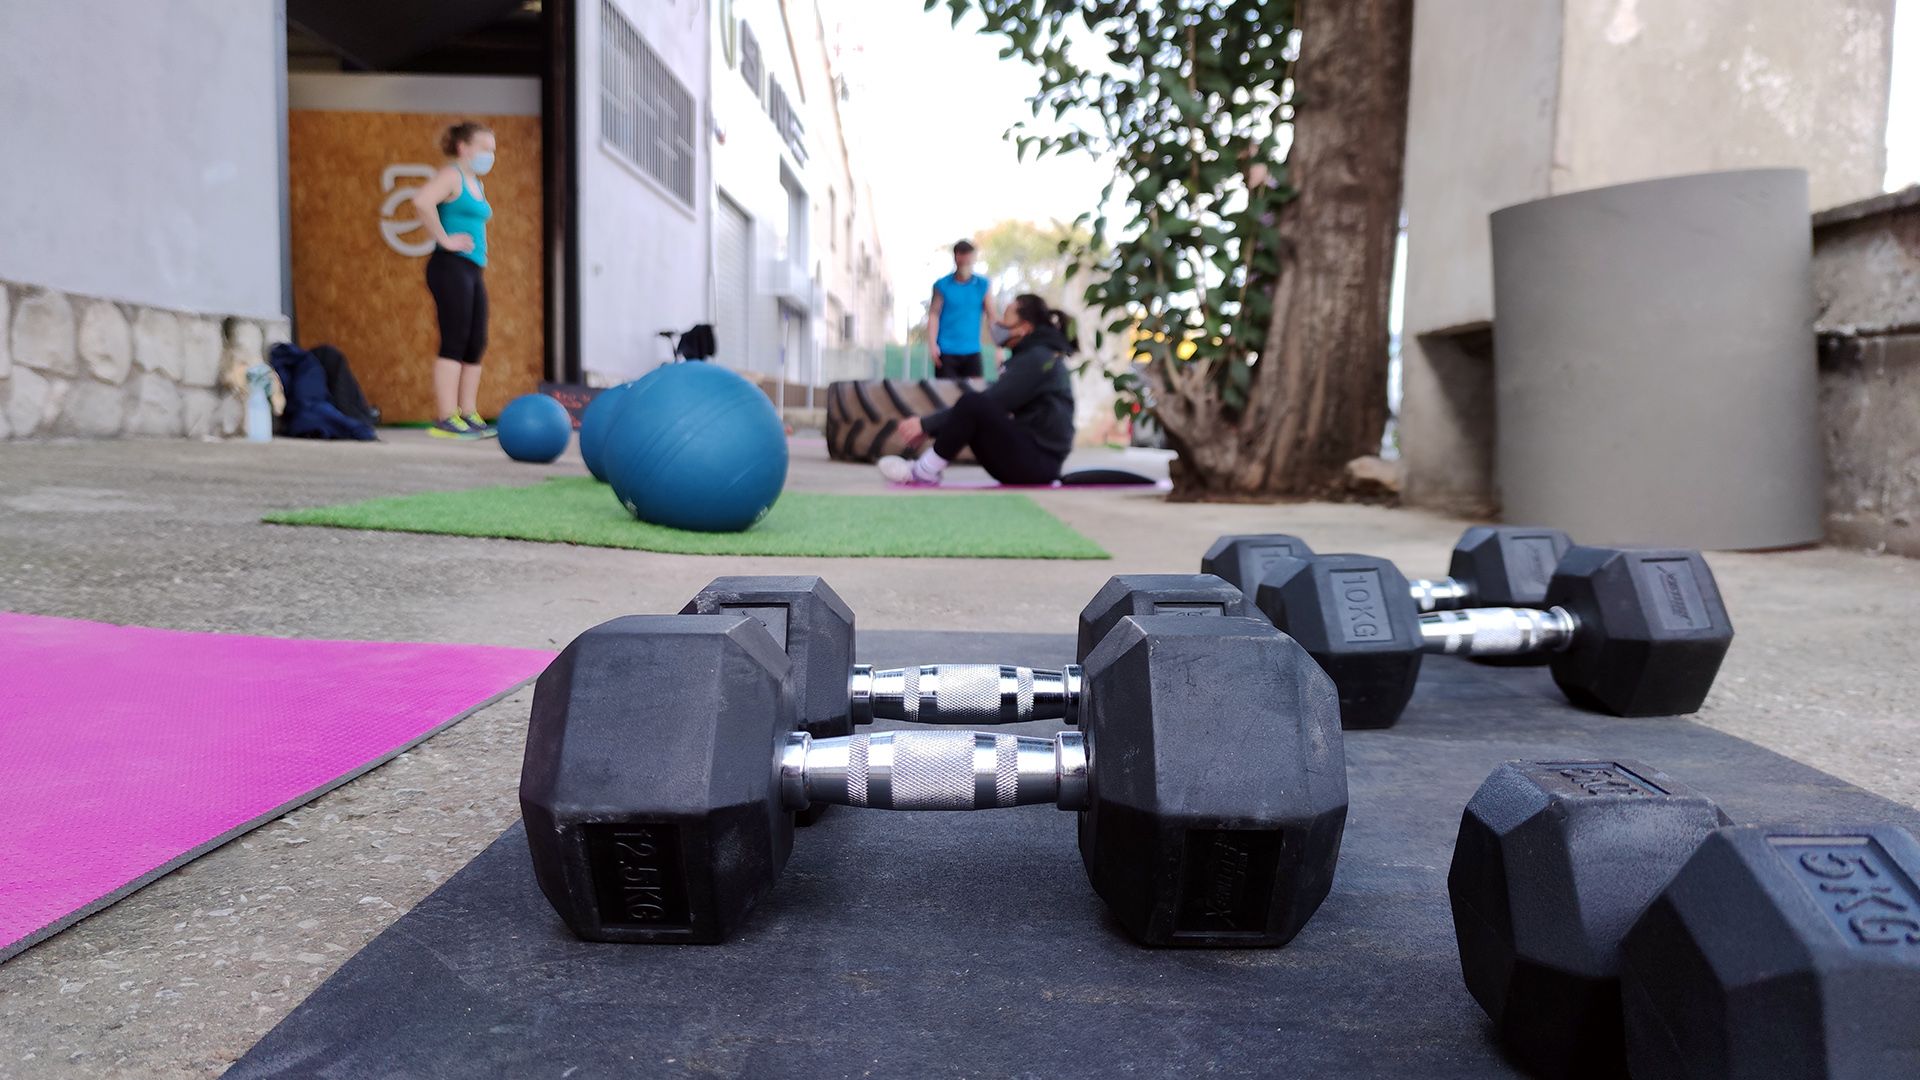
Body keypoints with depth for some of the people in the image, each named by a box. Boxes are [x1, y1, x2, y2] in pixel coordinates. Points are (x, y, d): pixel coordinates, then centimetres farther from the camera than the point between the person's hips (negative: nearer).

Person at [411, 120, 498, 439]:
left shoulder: (476, 183, 20)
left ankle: (468, 415, 12)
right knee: (454, 344, -11)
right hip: (451, 266, -9)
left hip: (473, 270, 9)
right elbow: (421, 201, -25)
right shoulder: (451, 175, -6)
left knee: (475, 346, 8)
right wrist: (445, 239, -18)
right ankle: (446, 420, -10)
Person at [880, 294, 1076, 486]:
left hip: (1038, 462, -10)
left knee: (972, 404, -25)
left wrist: (927, 424, -15)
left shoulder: (1037, 358, -11)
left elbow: (988, 402, -18)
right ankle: (923, 466, -5)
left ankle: (925, 472, -14)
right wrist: (930, 426, 6)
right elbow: (993, 405, 15)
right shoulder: (1032, 355, 18)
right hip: (1027, 456, 10)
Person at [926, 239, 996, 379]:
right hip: (946, 352, -1)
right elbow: (933, 315, -3)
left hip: (972, 351, 2)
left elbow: (991, 317, 1)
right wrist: (932, 345, -13)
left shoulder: (982, 285, 3)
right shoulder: (942, 285, 0)